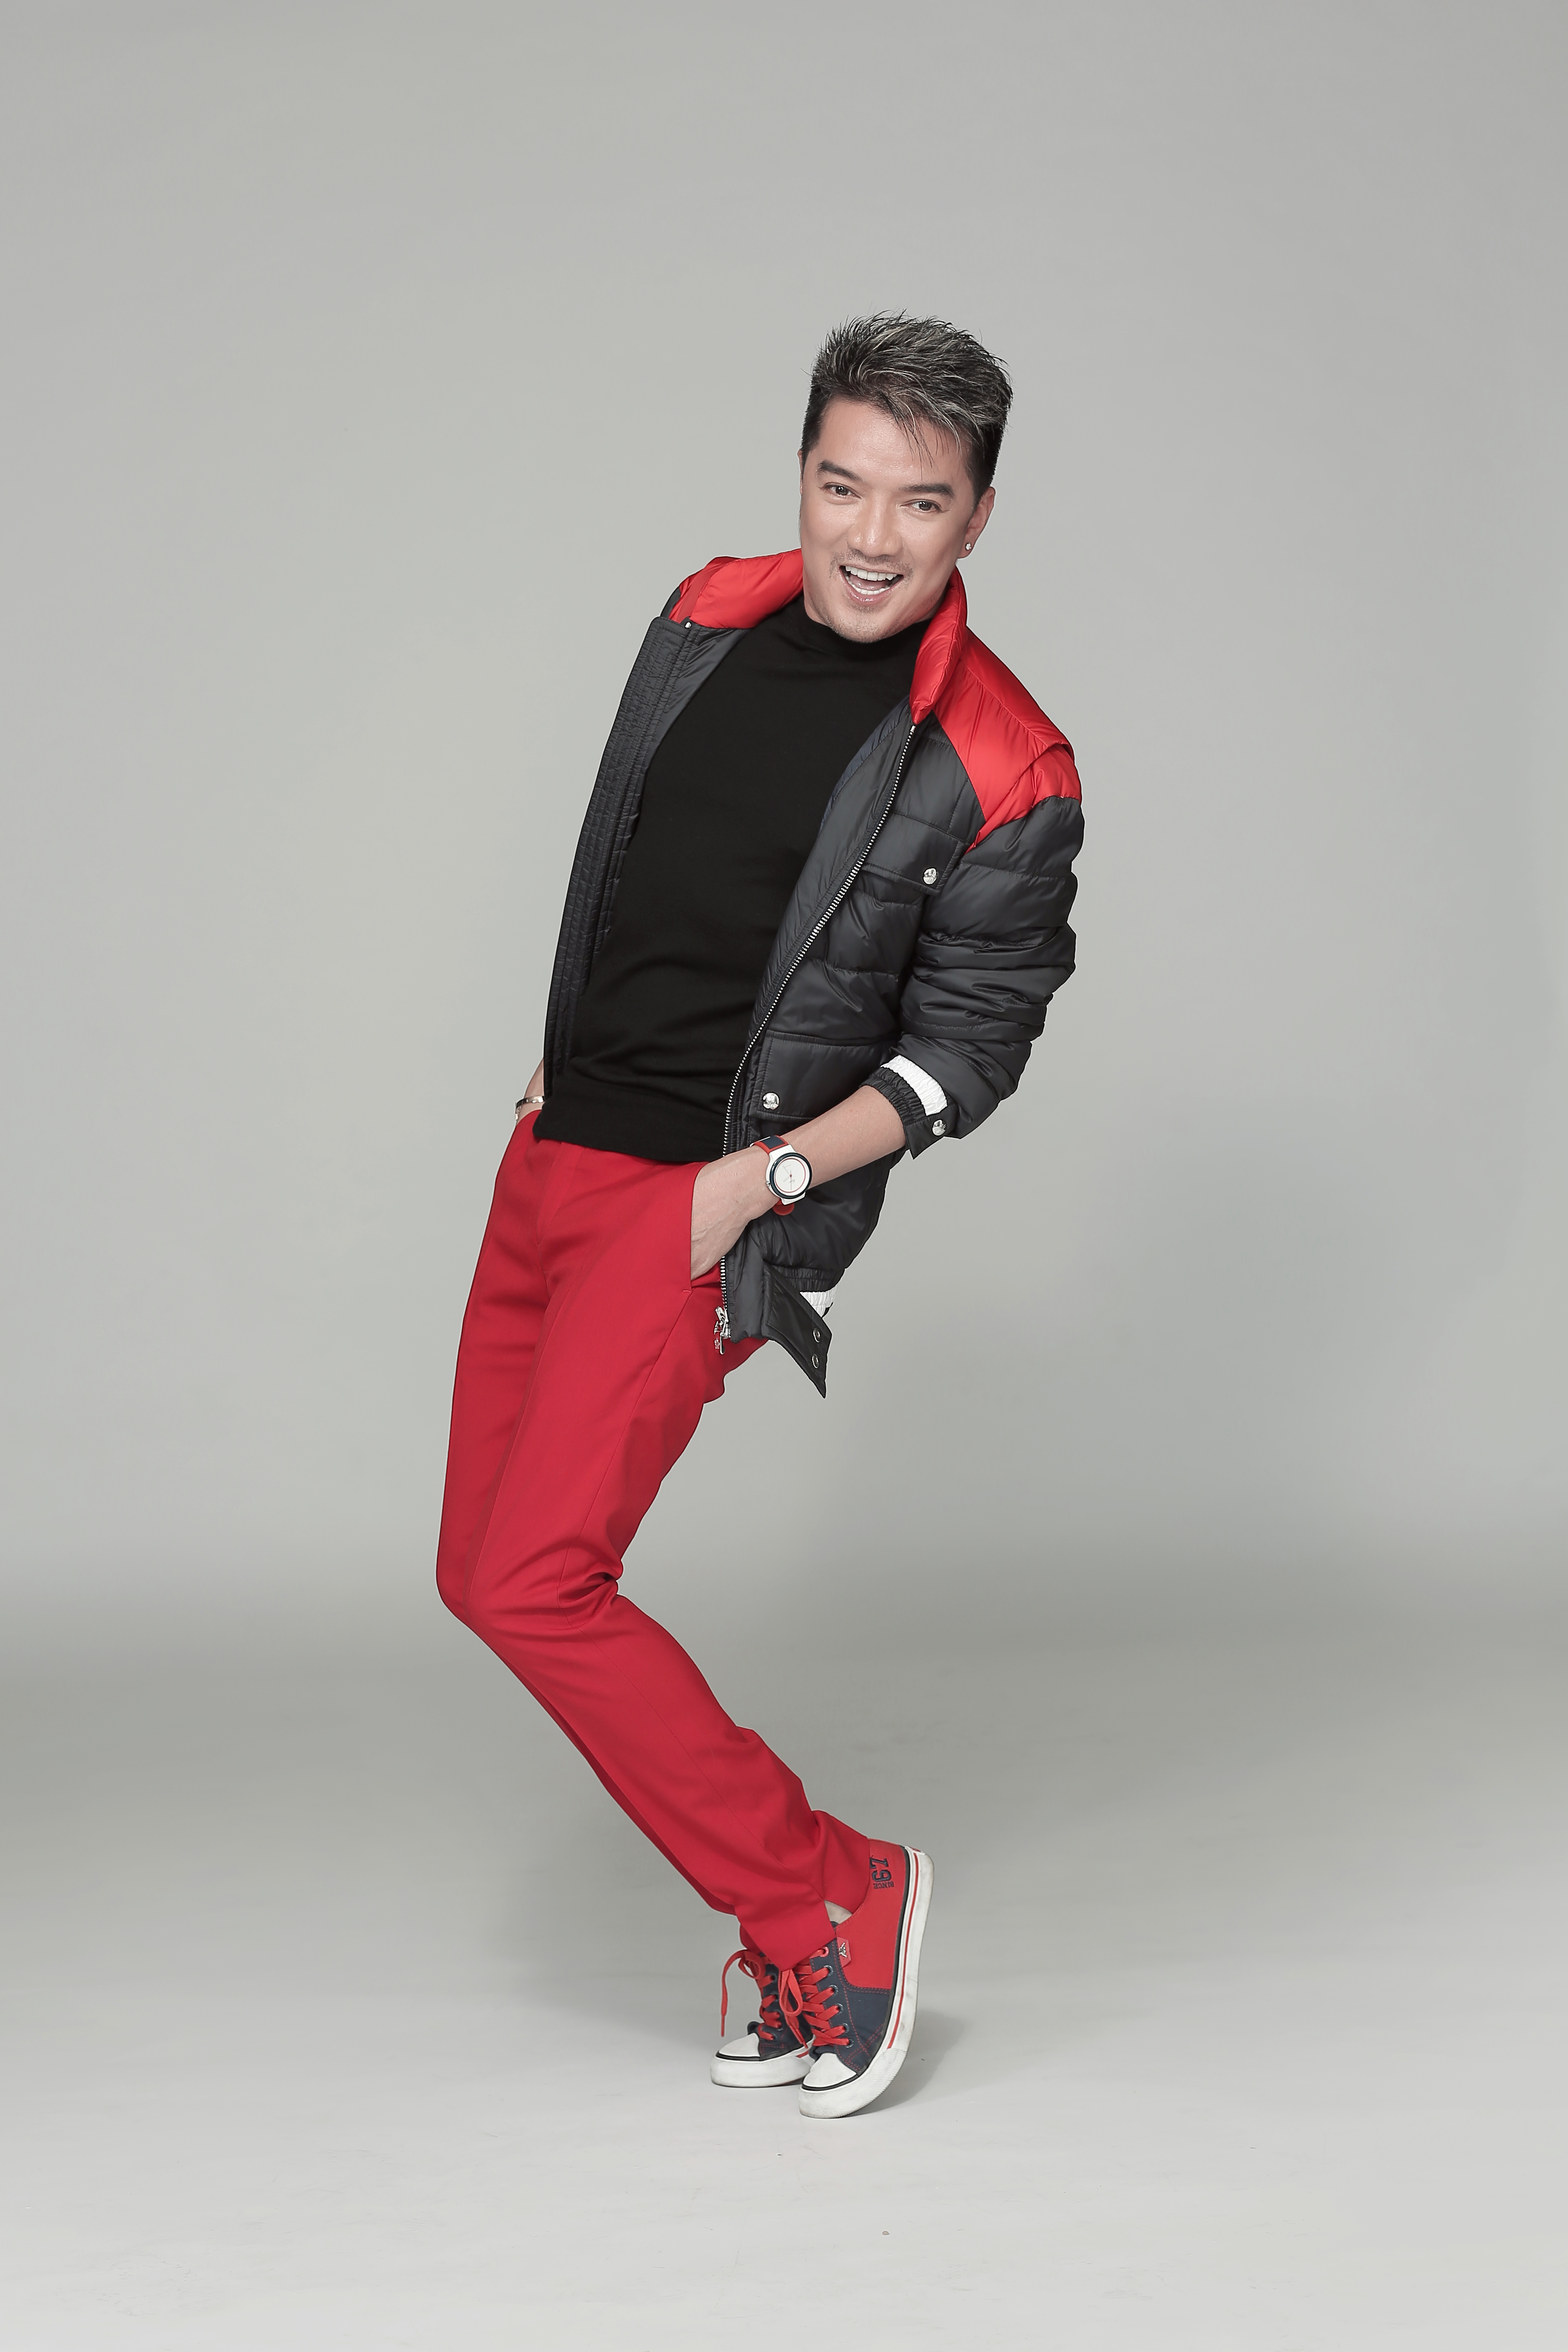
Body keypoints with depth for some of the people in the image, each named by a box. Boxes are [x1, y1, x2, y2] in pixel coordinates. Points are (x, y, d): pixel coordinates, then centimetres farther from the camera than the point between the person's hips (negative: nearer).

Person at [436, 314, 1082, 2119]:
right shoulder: (711, 617, 5)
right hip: (557, 1154, 8)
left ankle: (833, 1903, -1)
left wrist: (767, 1175, -16)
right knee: (482, 1577, 7)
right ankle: (803, 1937, 14)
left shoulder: (1001, 774, -13)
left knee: (537, 1584, -16)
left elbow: (973, 1037, -8)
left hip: (704, 1203, -8)